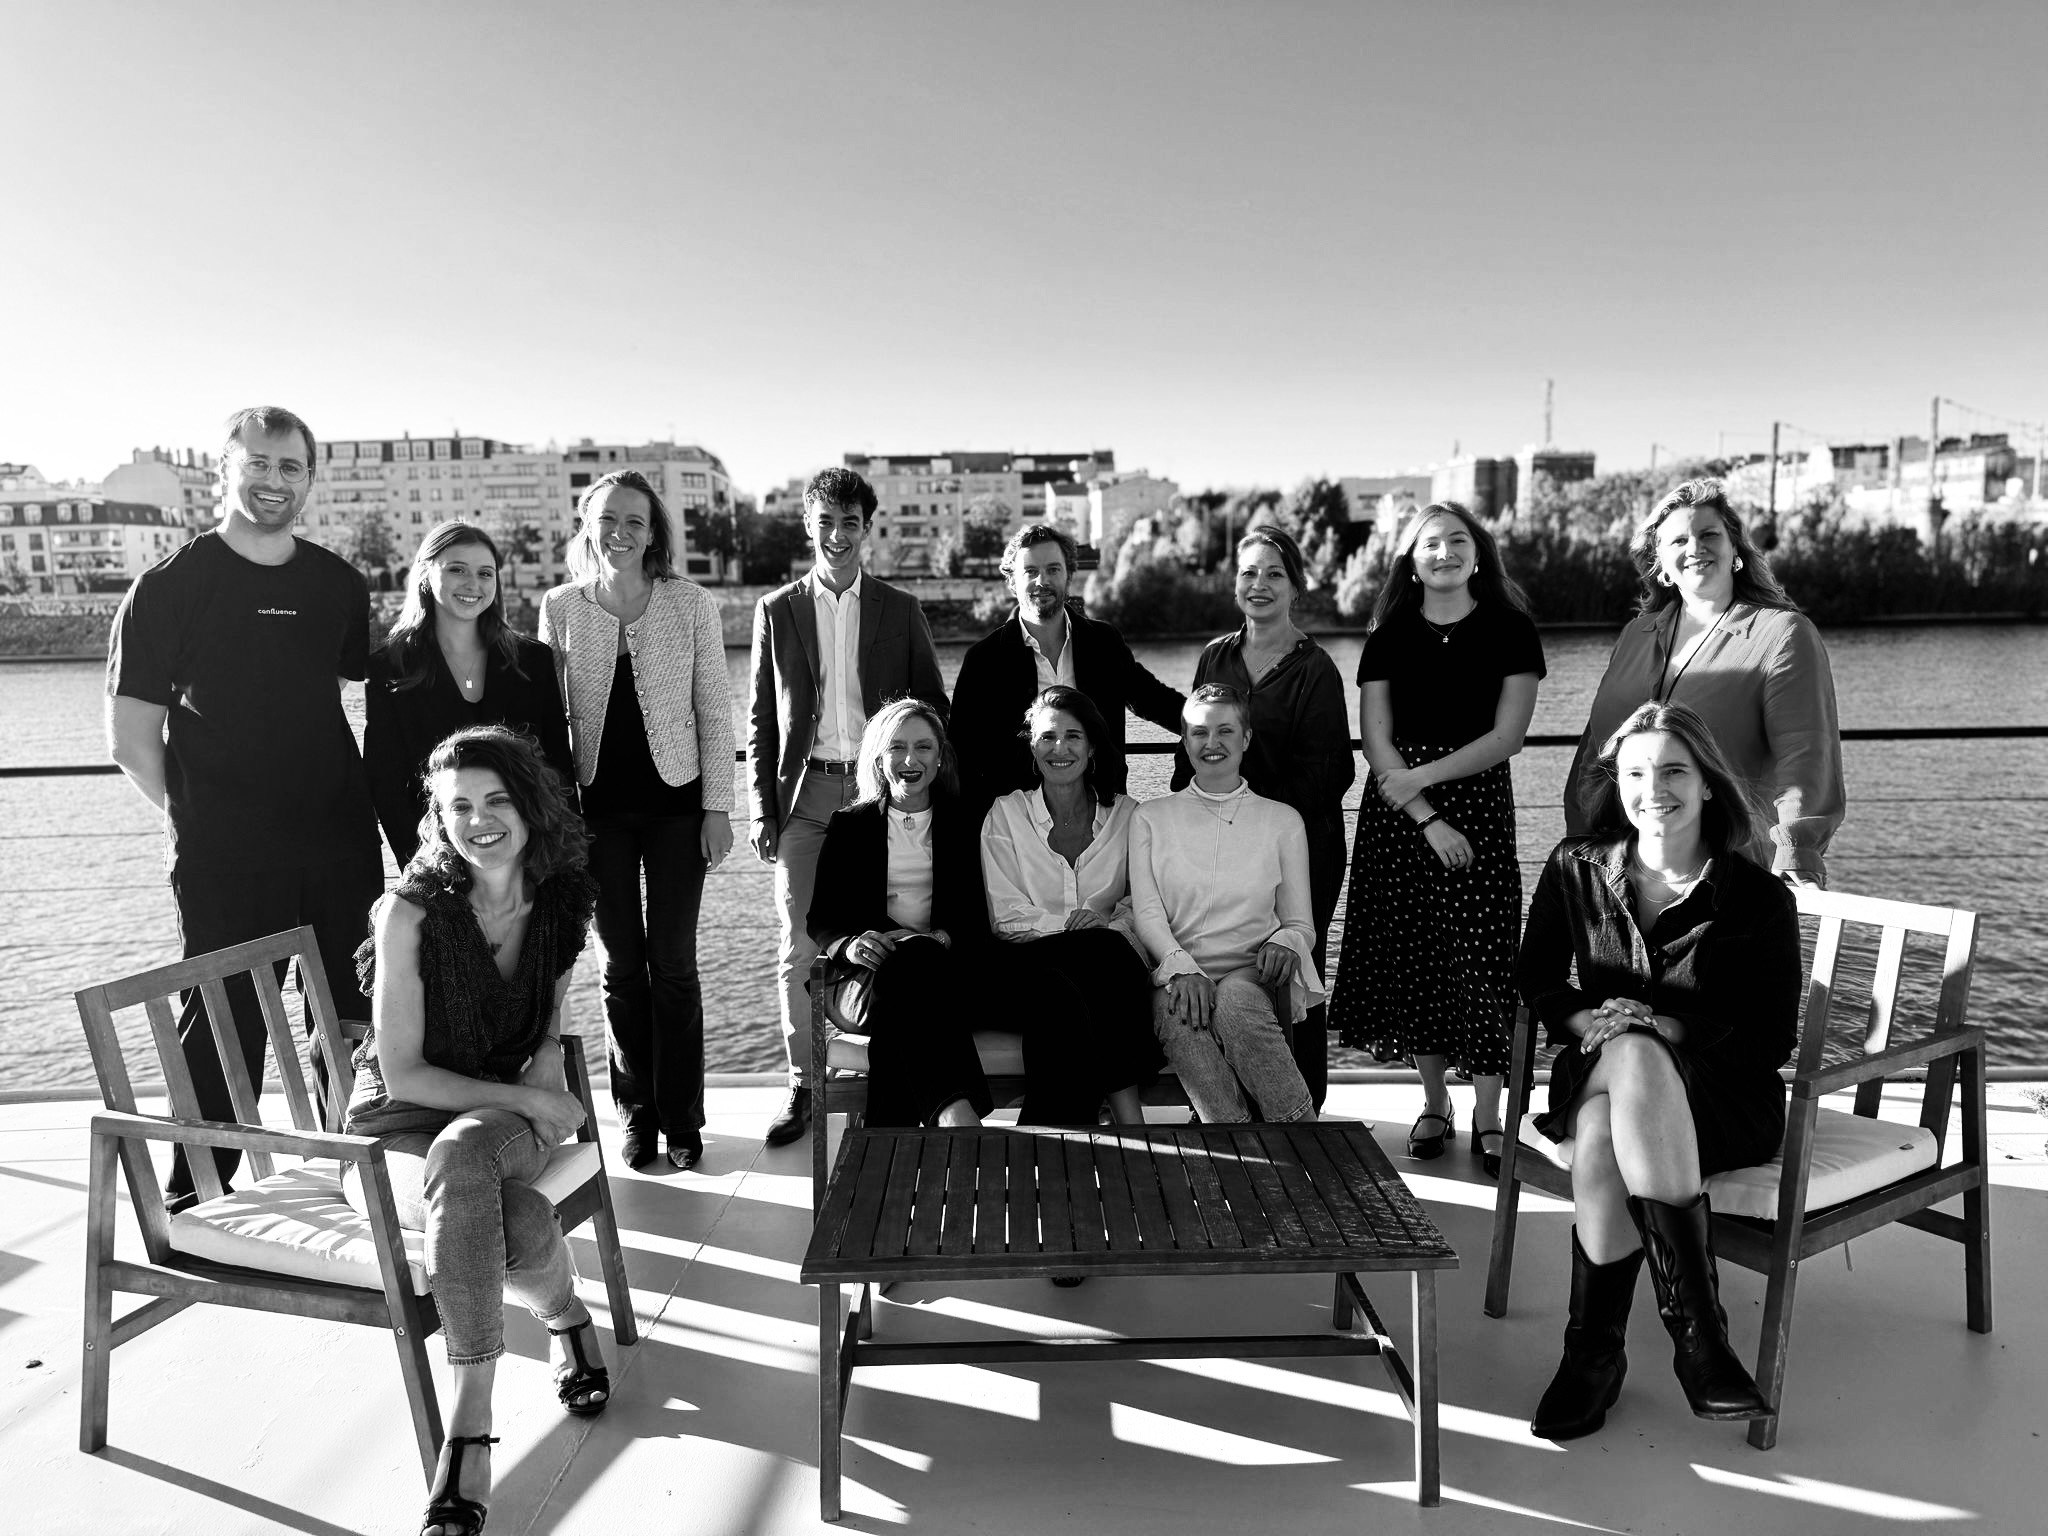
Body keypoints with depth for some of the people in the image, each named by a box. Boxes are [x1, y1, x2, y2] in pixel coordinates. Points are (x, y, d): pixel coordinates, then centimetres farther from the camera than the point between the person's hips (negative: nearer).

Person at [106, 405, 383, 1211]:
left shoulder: (338, 584, 9)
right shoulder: (173, 584, -2)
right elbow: (132, 738, -3)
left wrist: (357, 804, 11)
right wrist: (201, 816, -3)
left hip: (339, 849, 4)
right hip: (226, 861, -4)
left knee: (353, 1021, 12)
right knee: (225, 1024, 2)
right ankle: (196, 1200, 18)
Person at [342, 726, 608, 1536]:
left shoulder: (564, 899, -1)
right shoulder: (413, 911, -13)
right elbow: (402, 1074, -11)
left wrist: (545, 1071, -5)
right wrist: (530, 1101, -14)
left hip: (508, 1111, 3)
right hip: (399, 1124, -2)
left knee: (462, 1154, -37)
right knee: (520, 1223, -37)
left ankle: (469, 1424, -21)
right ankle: (565, 1315, -7)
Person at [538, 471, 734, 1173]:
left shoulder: (691, 605, -2)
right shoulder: (560, 608, 2)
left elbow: (714, 709, 0)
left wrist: (717, 806, -4)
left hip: (674, 801, -1)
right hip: (597, 806, 1)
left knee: (673, 963, 3)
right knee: (622, 965, 9)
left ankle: (681, 1118, 16)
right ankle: (636, 1114, 23)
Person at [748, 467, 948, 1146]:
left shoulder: (900, 610, 8)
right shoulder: (777, 610, 8)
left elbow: (935, 705, 11)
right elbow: (761, 718, 8)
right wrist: (763, 809, 2)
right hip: (806, 792, 0)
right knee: (800, 950, 1)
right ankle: (802, 1086, 13)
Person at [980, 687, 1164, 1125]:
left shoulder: (1125, 814, 15)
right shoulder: (1006, 814, 11)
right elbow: (1006, 916, 2)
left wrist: (1111, 924, -13)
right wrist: (1069, 922, -12)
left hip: (1108, 960, 1)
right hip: (1029, 962, -1)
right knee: (1059, 995, -36)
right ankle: (1128, 1116, -33)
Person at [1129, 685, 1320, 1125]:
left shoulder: (1283, 820, 18)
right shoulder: (1151, 817, 17)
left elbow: (1301, 924, 16)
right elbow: (1146, 912, 5)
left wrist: (1285, 944, -10)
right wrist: (1182, 966, -16)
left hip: (1256, 976, 0)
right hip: (1179, 972, 0)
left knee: (1234, 999, -37)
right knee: (1177, 1012, -36)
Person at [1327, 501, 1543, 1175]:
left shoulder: (1509, 630, 3)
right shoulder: (1388, 638, 7)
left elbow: (1507, 736, -5)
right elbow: (1378, 744, -1)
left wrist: (1421, 775, -13)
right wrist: (1427, 819, -11)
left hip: (1479, 804, -2)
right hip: (1395, 815, 2)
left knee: (1479, 955, -4)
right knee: (1410, 953, 3)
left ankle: (1487, 1118, 5)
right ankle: (1433, 1106, 17)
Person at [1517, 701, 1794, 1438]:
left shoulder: (1759, 898, -4)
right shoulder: (1576, 871, 5)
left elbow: (1772, 1038, -3)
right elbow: (1536, 980, 12)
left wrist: (1663, 1031, -18)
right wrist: (1590, 1021, -9)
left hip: (1721, 1094, -2)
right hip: (1599, 1072, 2)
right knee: (1625, 1069, -36)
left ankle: (1595, 1349, -24)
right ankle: (1697, 1329, -25)